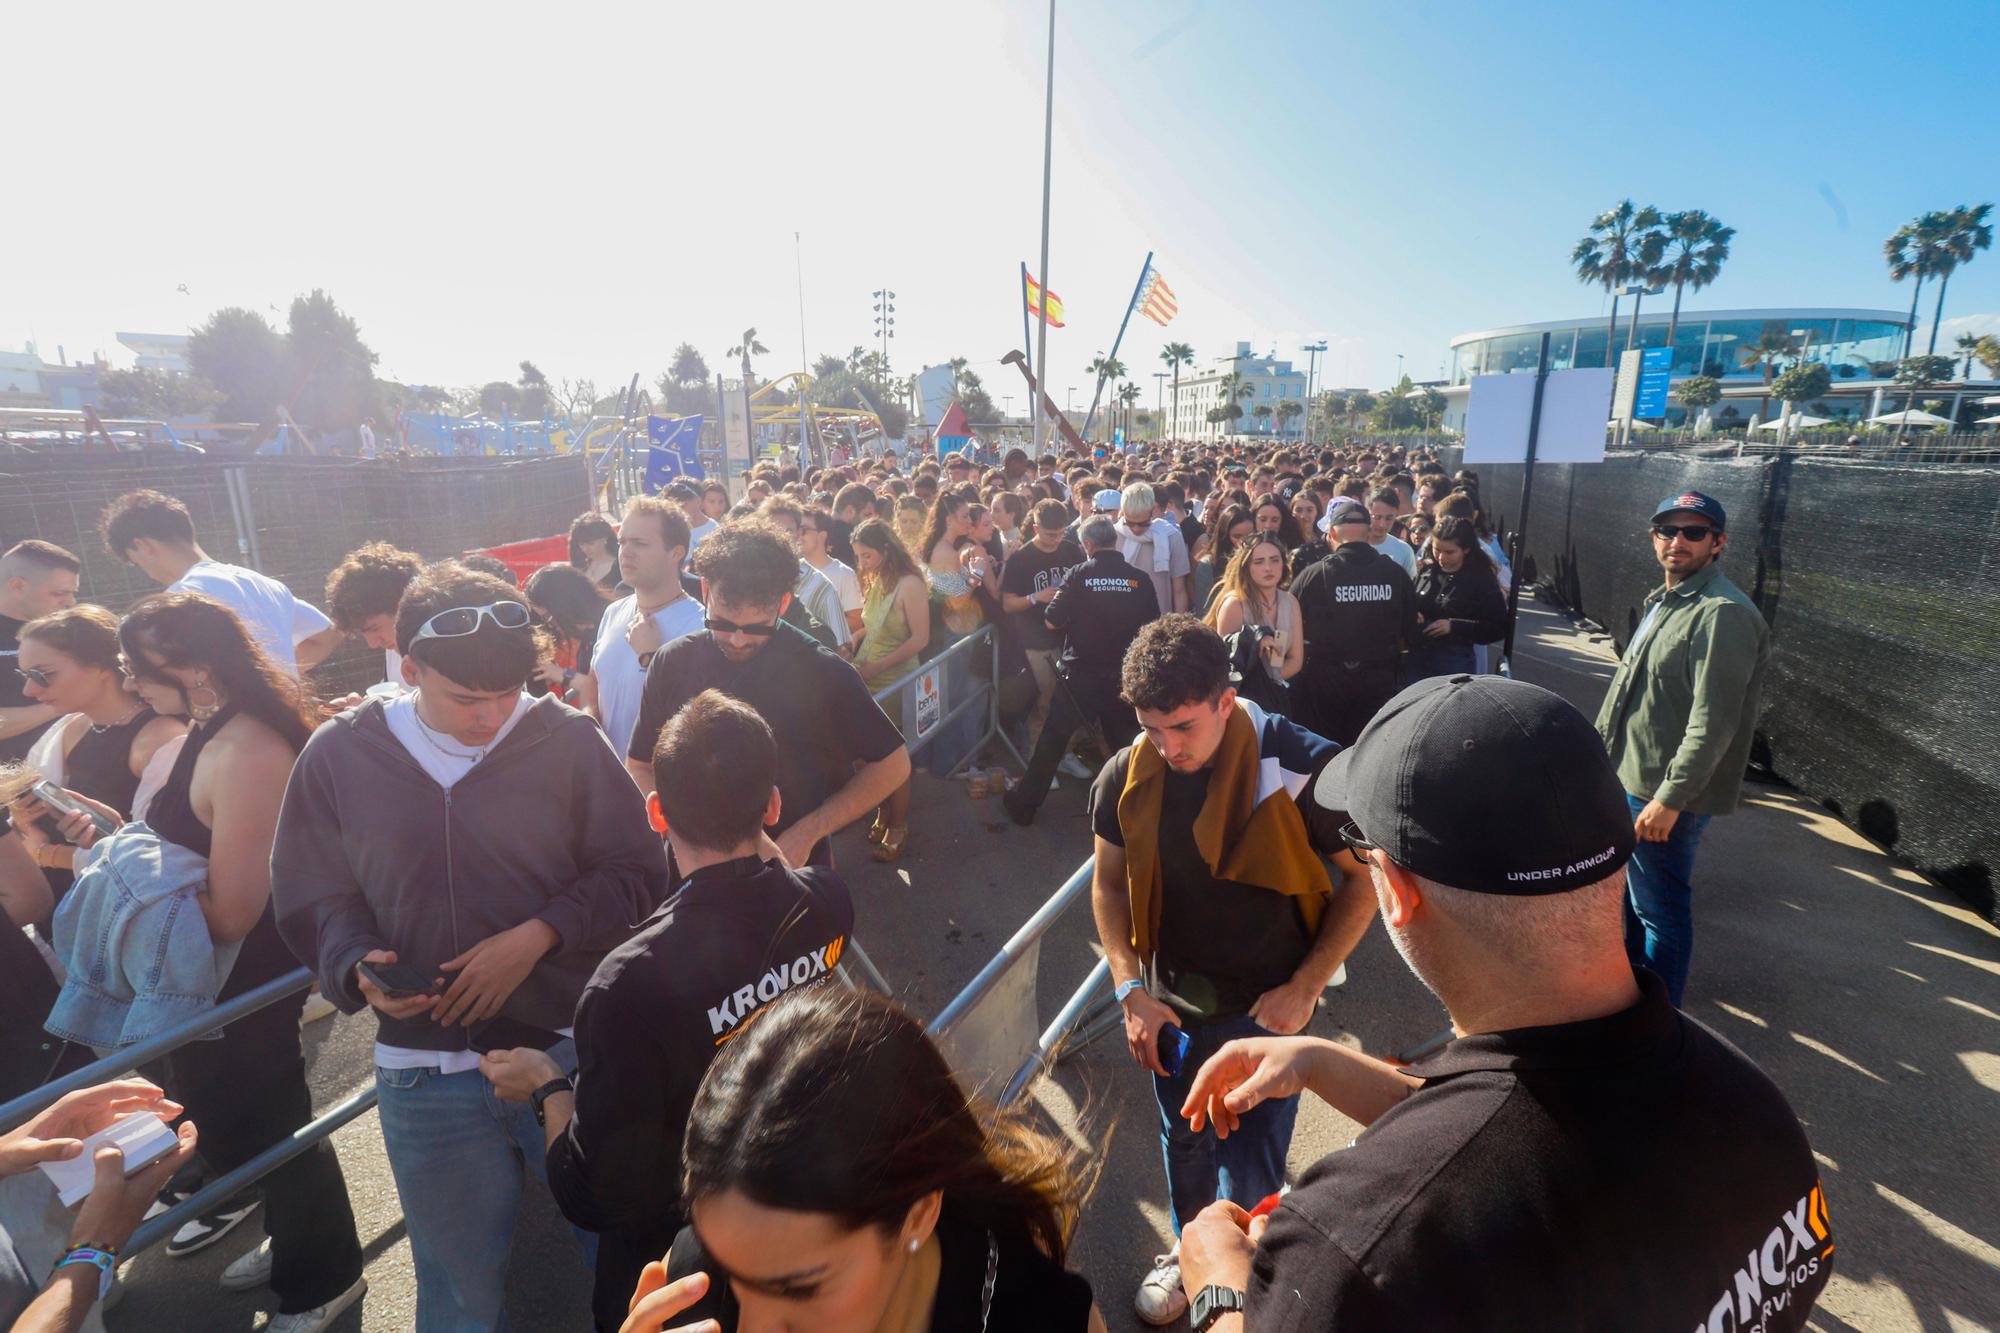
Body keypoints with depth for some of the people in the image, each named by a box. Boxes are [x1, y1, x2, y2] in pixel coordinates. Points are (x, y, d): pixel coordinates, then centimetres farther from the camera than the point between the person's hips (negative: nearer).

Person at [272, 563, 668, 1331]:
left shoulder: (566, 739, -10)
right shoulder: (339, 755, -3)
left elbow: (636, 872, -4)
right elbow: (314, 897, 6)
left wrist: (536, 936, -16)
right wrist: (358, 968, -12)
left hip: (571, 1049, -1)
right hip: (426, 1072, 2)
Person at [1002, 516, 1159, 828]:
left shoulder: (1080, 575, -10)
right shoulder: (1140, 579, -6)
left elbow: (1052, 622, -7)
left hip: (1081, 675, -1)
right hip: (1123, 675, 1)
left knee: (1052, 739, 12)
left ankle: (1025, 804, 22)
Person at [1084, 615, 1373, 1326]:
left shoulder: (1301, 767, -23)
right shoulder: (1127, 777, -13)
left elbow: (1363, 876, -10)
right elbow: (1109, 882, 1)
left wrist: (1305, 986, -15)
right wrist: (1131, 990, -7)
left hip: (1268, 1006, -3)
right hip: (1172, 1002, 3)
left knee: (1251, 1169, 7)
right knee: (1183, 1141, 23)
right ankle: (1191, 1249, 52)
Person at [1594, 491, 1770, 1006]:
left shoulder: (1722, 614, -20)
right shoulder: (1666, 600, 12)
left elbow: (1713, 722, -25)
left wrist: (1670, 797, -24)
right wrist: (1604, 746, 20)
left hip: (1665, 792, -10)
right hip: (1631, 778, 10)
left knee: (1661, 906, 3)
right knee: (1635, 891, 24)